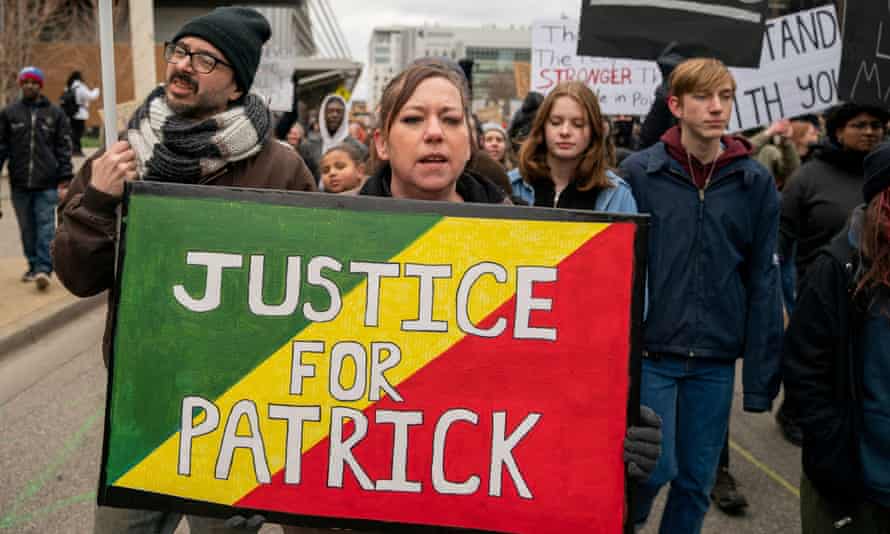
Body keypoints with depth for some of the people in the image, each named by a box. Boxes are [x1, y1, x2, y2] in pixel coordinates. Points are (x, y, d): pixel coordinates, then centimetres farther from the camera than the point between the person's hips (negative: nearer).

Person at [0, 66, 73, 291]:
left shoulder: (55, 113, 6)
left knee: (45, 226, -7)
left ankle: (43, 268, -9)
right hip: (19, 183, 2)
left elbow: (64, 147, 5)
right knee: (27, 228, 8)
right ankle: (34, 265, 18)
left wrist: (65, 177, 0)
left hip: (47, 183, -2)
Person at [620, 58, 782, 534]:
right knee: (656, 467, -2)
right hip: (649, 352, -2)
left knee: (697, 480, 12)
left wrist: (761, 375, 0)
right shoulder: (638, 173, -5)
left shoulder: (755, 182, 1)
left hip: (716, 359, 3)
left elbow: (762, 281, 1)